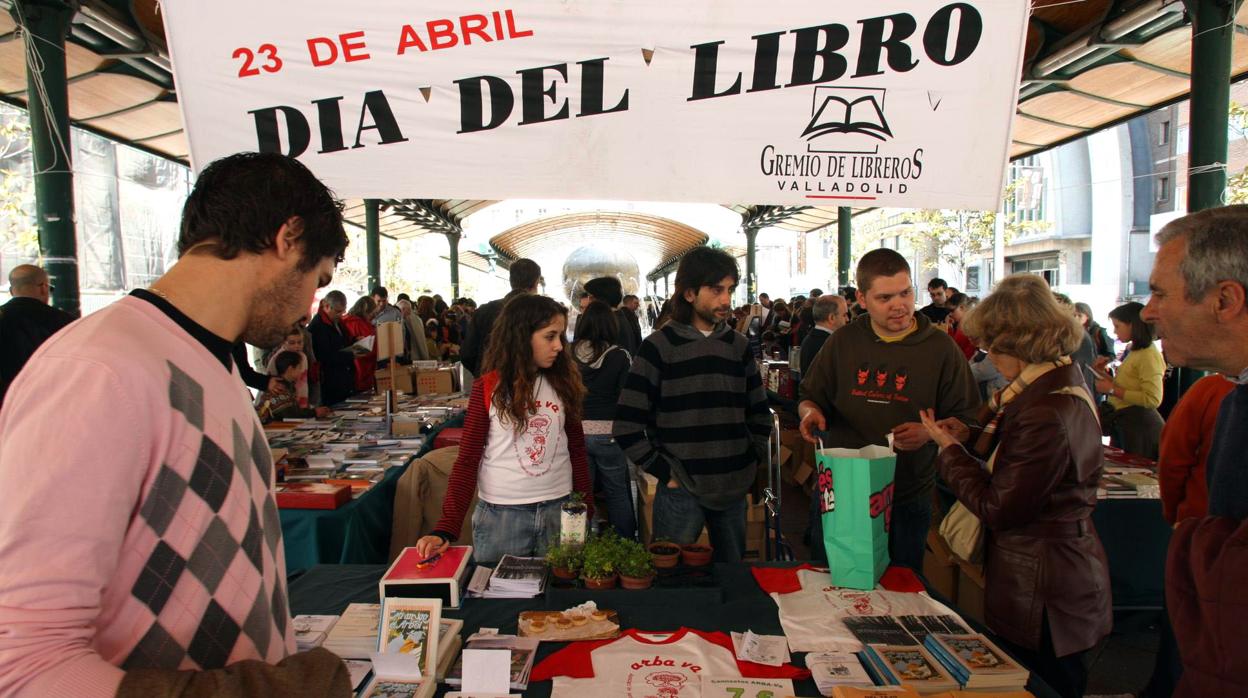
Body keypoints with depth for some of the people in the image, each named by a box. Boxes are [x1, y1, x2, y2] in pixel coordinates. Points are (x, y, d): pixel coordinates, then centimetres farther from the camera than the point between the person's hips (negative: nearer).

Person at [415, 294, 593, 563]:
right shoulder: (488, 388, -7)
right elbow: (467, 460, -6)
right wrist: (446, 529, -15)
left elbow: (577, 450, 7)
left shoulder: (563, 382, 1)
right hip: (502, 515, -2)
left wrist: (585, 512, 4)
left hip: (559, 511, 3)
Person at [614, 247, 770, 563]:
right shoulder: (660, 346, -6)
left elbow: (759, 414, 17)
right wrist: (665, 473, -10)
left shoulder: (738, 345, 8)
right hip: (680, 491, -4)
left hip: (735, 490, 5)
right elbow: (626, 426, -10)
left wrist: (752, 461, 7)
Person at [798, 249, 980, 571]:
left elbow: (966, 417, -1)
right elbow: (809, 395, 11)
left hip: (908, 499, -2)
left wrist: (930, 431, -20)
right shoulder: (843, 341, 3)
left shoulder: (941, 347, -3)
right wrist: (809, 411, -11)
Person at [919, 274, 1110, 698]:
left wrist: (950, 449, -12)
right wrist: (966, 438, 1)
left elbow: (998, 509, -22)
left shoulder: (1046, 415, -29)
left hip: (1041, 594, -10)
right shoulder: (1065, 383, 4)